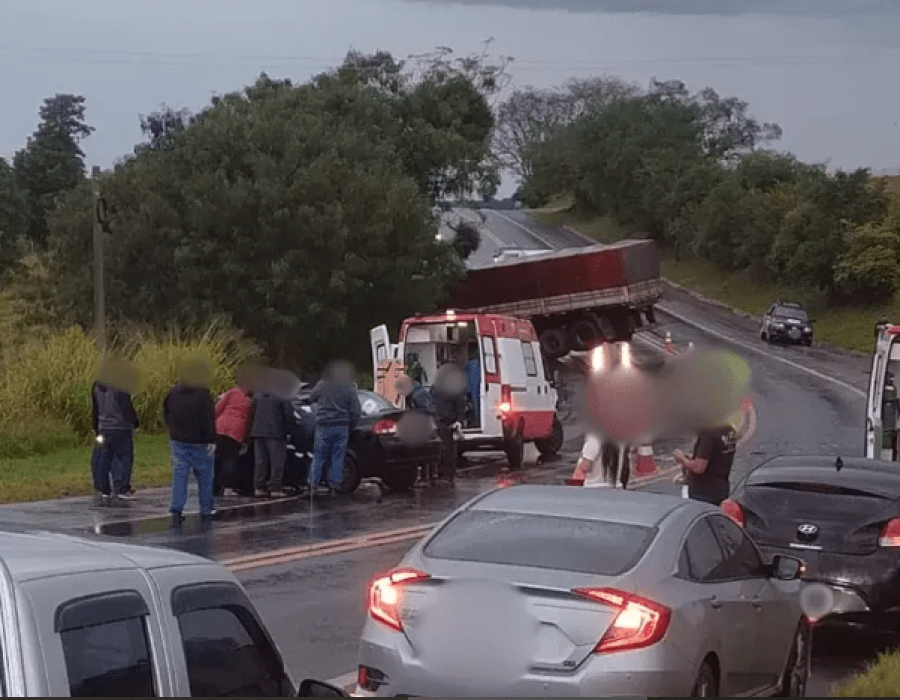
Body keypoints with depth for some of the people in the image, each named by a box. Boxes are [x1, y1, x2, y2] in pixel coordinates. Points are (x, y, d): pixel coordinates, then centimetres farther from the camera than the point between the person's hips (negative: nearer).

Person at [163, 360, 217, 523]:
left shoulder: (173, 392, 6)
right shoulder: (203, 394, -12)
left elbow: (166, 414, 16)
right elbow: (209, 419, -14)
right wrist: (212, 441, -11)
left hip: (178, 441, 4)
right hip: (199, 442, -4)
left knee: (179, 475, 3)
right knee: (204, 476, 9)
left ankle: (176, 510, -9)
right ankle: (206, 510, 16)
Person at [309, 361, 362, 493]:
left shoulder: (322, 385, -3)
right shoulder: (349, 389, 1)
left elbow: (312, 397, 14)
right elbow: (356, 411, 1)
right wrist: (351, 427, 11)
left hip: (324, 425, -1)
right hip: (342, 427, 1)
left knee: (319, 456, 4)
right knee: (338, 457, 7)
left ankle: (313, 483, 3)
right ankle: (334, 484, 6)